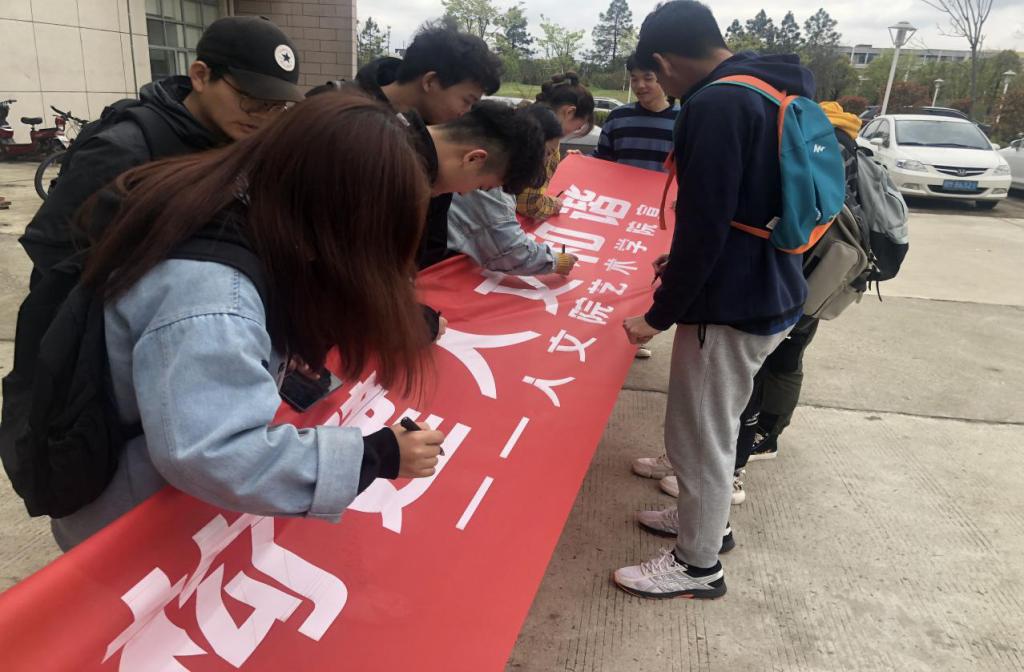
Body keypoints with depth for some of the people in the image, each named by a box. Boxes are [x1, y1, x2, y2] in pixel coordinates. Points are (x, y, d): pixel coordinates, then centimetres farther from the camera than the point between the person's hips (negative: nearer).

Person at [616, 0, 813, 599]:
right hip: (769, 294, 10)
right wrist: (680, 270, 22)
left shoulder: (715, 105, -21)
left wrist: (660, 316, -13)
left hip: (733, 305, -10)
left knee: (700, 436, 6)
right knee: (715, 428, 24)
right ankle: (704, 518, 43)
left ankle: (698, 565, 23)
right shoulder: (772, 90, 10)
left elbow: (704, 228, -24)